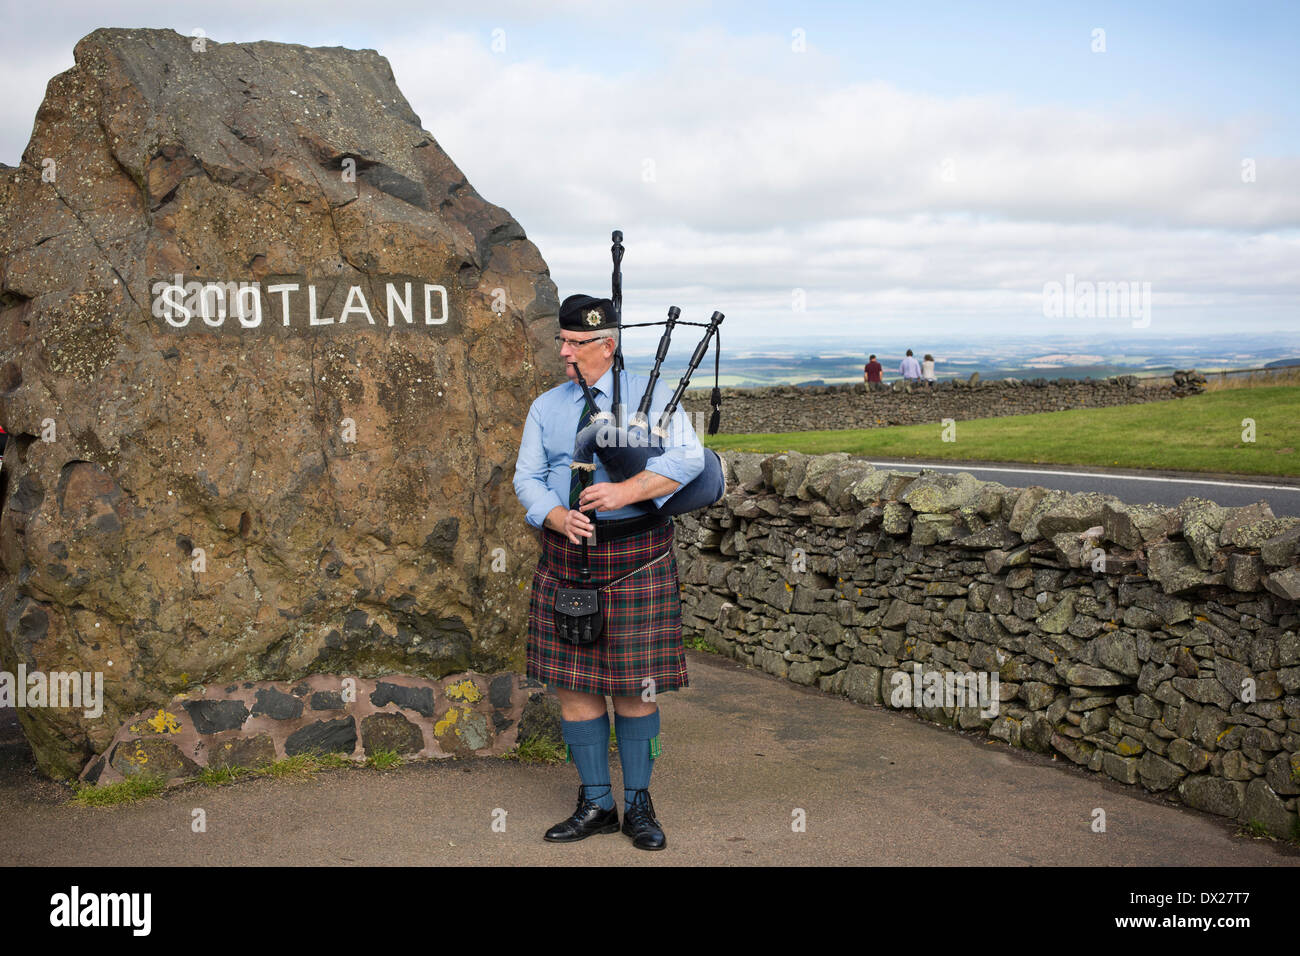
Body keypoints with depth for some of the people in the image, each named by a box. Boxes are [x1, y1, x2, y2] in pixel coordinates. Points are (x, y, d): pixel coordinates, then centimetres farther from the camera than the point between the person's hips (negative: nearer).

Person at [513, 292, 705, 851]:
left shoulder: (651, 395, 1)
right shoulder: (546, 407, 10)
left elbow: (687, 457, -12)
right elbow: (528, 479, 7)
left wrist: (625, 490, -24)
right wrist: (559, 517, -13)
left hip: (637, 558, -3)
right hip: (566, 559, 3)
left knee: (635, 688, 3)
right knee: (574, 685, 4)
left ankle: (638, 804, 19)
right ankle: (595, 805, 20)